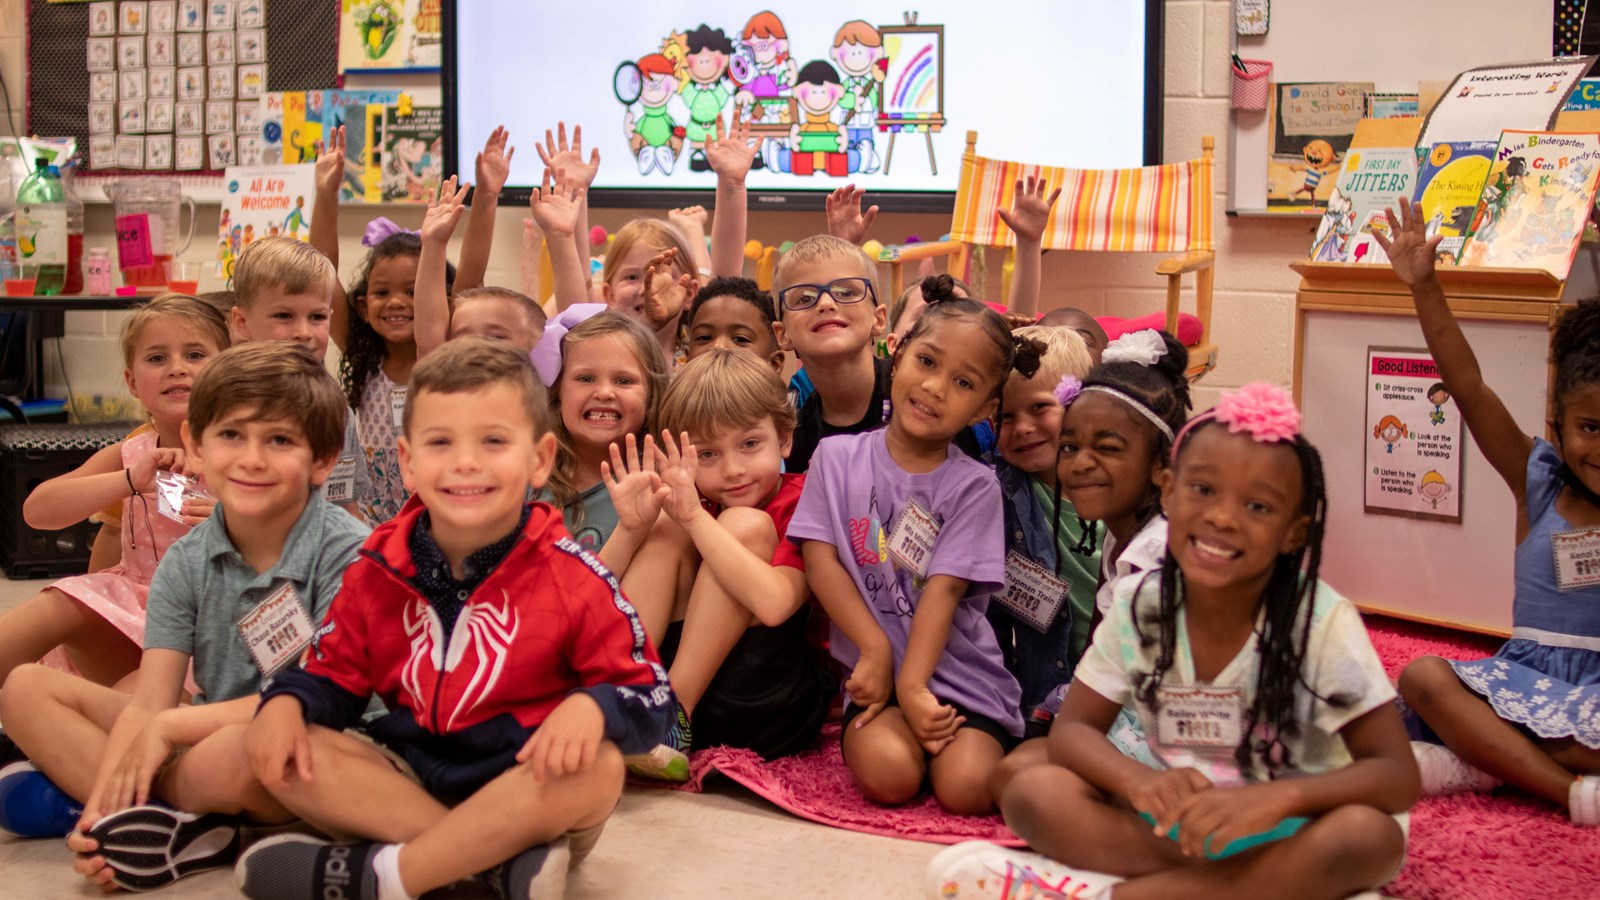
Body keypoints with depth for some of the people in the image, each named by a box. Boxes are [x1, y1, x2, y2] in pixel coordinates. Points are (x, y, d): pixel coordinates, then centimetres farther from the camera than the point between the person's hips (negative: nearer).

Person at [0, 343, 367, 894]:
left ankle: (72, 790, -10)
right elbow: (148, 703, -7)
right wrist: (102, 809, -25)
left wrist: (171, 727, -20)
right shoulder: (186, 564, 1)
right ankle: (180, 832, -21)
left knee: (228, 753, -40)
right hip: (205, 738, 7)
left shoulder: (346, 552, -15)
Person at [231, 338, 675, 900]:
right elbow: (334, 677, 10)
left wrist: (591, 707, -34)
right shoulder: (378, 571, -1)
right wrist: (286, 701, -12)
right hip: (410, 777, 4)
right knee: (278, 751, -15)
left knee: (597, 769, -34)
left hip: (528, 791, -4)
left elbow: (651, 699, -12)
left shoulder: (572, 578, -12)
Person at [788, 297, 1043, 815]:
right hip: (875, 669, 0)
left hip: (963, 675, 0)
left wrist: (912, 685, -18)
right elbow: (820, 559, -3)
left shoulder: (974, 486, 1)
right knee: (888, 773, -28)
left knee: (966, 787, -22)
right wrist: (876, 650, -13)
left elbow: (943, 588, -9)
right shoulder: (838, 457, 5)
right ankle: (862, 730, 4)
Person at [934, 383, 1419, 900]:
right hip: (1175, 828, 2)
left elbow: (1398, 775, -18)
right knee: (1034, 793, -19)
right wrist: (1139, 780, -28)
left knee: (1367, 835, -35)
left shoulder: (1323, 622, -15)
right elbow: (1072, 730, -4)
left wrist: (1274, 798, -37)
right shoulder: (1138, 604, -6)